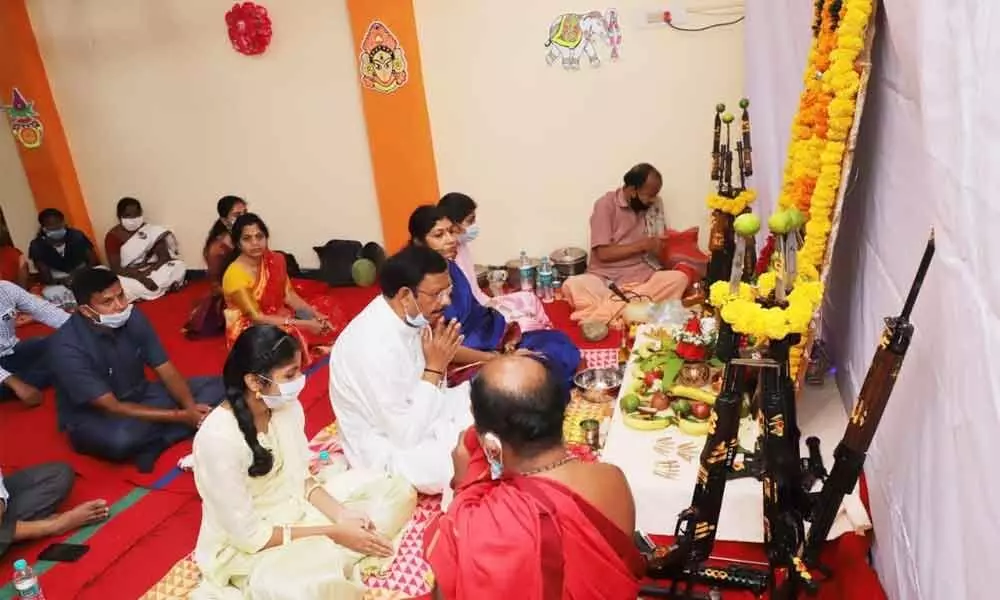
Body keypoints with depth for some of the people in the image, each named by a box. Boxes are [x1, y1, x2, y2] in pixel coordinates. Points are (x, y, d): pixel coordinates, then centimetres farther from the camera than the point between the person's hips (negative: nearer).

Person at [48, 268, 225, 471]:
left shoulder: (133, 317, -11)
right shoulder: (67, 346, -27)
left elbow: (167, 371, -6)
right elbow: (112, 408, -27)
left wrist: (191, 408, -26)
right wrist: (180, 416, -30)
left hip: (138, 397, 6)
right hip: (92, 418, -6)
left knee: (216, 387, -8)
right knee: (120, 439, -42)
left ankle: (152, 444, -21)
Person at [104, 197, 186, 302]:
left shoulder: (150, 230, -1)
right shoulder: (113, 237, -11)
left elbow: (164, 256, -7)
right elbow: (115, 268, -18)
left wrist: (149, 270, -27)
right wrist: (141, 277, -32)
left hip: (151, 271, 3)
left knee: (179, 266, -21)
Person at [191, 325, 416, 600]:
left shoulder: (288, 407, -10)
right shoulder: (218, 439, -30)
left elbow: (301, 477, 3)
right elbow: (248, 535, -23)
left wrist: (341, 515, -15)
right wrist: (332, 533, -21)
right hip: (245, 547, -7)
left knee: (400, 492, 0)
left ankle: (325, 559, -4)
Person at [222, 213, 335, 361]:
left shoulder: (275, 260, -3)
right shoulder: (234, 275, -25)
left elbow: (289, 295, 1)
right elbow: (257, 318, -23)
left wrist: (315, 314, -16)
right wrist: (303, 324, -26)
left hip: (278, 318, 7)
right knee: (296, 337, -32)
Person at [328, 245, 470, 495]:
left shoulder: (411, 318, -6)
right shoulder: (374, 346, -32)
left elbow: (434, 395, 5)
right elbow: (407, 435, -27)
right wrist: (435, 368, -24)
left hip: (412, 416, 9)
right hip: (389, 451, -8)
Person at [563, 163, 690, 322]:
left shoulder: (654, 205, 9)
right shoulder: (606, 205, -5)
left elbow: (658, 249, 14)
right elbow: (603, 253, -11)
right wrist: (641, 245, -12)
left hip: (642, 277, 4)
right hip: (606, 278, -4)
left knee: (679, 278, -25)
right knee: (573, 285, -33)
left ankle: (610, 309, -31)